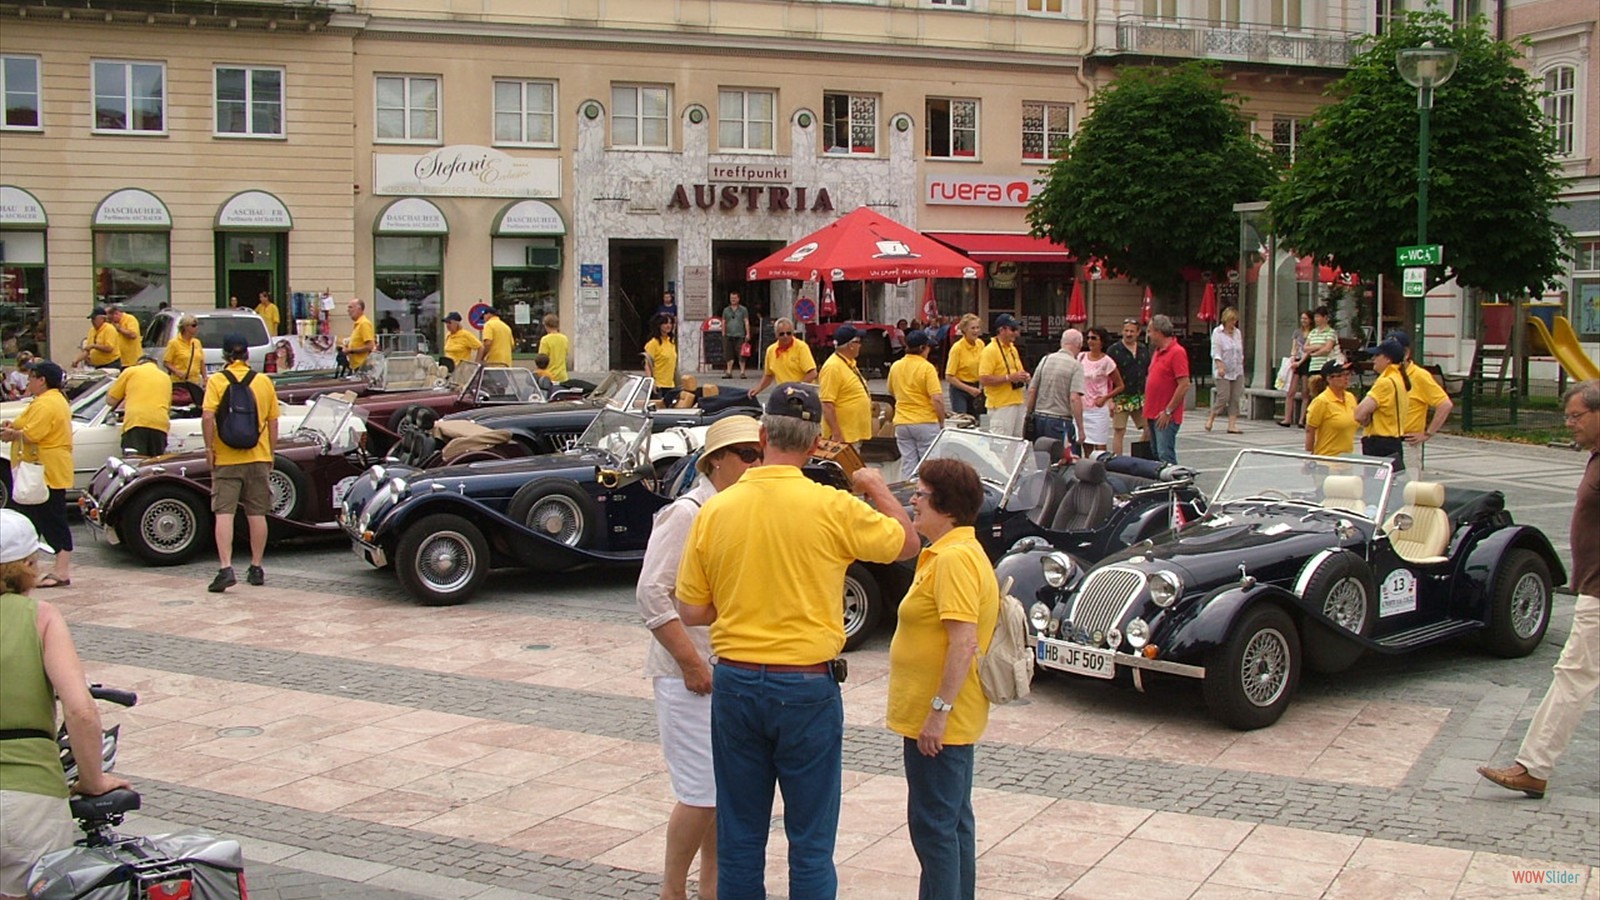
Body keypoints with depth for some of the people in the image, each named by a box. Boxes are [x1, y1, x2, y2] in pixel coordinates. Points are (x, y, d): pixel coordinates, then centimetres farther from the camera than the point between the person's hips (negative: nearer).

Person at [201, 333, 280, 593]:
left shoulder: (217, 381, -4)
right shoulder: (263, 381, 4)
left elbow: (207, 416, -16)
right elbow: (273, 421, 6)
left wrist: (209, 447, -6)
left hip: (226, 459, -2)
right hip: (258, 458, 2)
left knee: (224, 513, -2)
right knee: (257, 514, 9)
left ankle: (225, 568, -13)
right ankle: (256, 569, 16)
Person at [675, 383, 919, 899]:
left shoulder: (715, 510, -4)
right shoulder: (831, 508, -12)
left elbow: (691, 613, 2)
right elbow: (907, 544, 5)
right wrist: (878, 489, 21)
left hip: (734, 682, 3)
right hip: (807, 686, -3)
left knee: (739, 839, 13)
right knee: (810, 842, 7)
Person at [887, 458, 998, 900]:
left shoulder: (955, 559, -20)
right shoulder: (947, 553, 13)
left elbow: (963, 643, -27)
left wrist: (938, 710, -26)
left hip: (937, 721, -11)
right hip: (949, 719, 11)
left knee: (933, 824, -4)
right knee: (953, 821, 17)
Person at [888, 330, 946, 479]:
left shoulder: (895, 366, 4)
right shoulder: (926, 368, -12)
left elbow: (892, 391, 21)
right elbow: (937, 399, -17)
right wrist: (942, 422, -6)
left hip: (901, 423, 5)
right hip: (925, 422, -5)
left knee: (907, 465, 7)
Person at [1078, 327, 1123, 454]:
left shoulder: (1106, 361, -7)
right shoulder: (1081, 357, 6)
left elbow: (1120, 386, -1)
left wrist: (1105, 398, -12)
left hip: (1099, 409, -5)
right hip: (1083, 408, 5)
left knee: (1100, 448, -4)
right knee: (1086, 446, 8)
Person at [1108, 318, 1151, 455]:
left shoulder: (1143, 350, 11)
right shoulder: (1114, 350, -4)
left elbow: (1149, 373, 19)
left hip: (1140, 398, 5)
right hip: (1121, 398, -5)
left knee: (1149, 430, 3)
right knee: (1119, 432, -3)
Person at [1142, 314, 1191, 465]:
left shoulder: (1177, 352, -13)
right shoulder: (1157, 351, 15)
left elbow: (1184, 385, -18)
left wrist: (1168, 411, -18)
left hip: (1166, 417, -9)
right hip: (1154, 414, 9)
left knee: (1165, 456, -13)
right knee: (1156, 455, 12)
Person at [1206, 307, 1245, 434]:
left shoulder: (1237, 333, 13)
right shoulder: (1217, 332, -4)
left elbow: (1240, 352, 19)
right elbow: (1216, 352, -11)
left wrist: (1241, 368, 15)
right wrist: (1220, 366, -22)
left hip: (1237, 371, 6)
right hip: (1223, 372, -6)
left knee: (1235, 398, 0)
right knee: (1223, 396, -11)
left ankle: (1232, 425, 1)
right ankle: (1210, 419, 9)